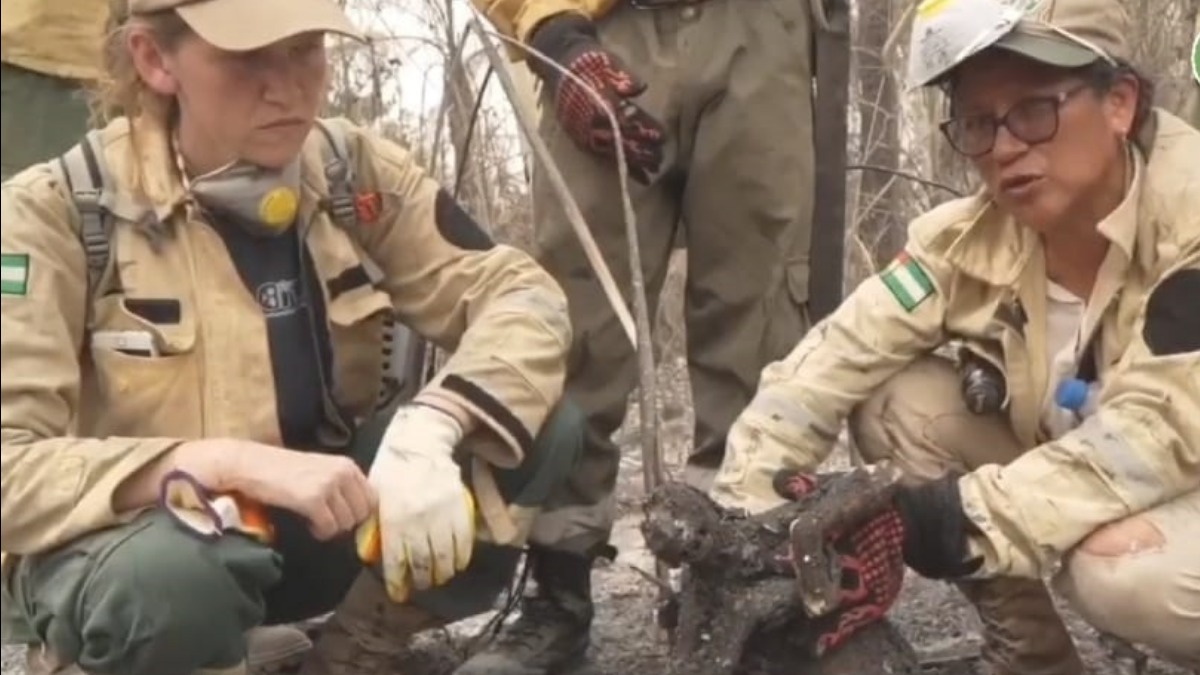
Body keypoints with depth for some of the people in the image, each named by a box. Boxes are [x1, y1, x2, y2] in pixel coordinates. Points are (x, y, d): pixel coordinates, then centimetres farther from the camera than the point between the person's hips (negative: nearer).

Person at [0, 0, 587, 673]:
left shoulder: (357, 171, -7)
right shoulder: (57, 210, -18)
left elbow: (522, 296, -11)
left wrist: (430, 425, -32)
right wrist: (232, 462, -38)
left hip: (321, 515, 4)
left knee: (542, 429, -17)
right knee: (165, 575, -40)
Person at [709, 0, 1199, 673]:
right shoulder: (970, 239, -11)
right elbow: (826, 366, -13)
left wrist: (966, 517, -39)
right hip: (1093, 486, 5)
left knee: (1127, 572, -37)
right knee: (896, 401, -14)